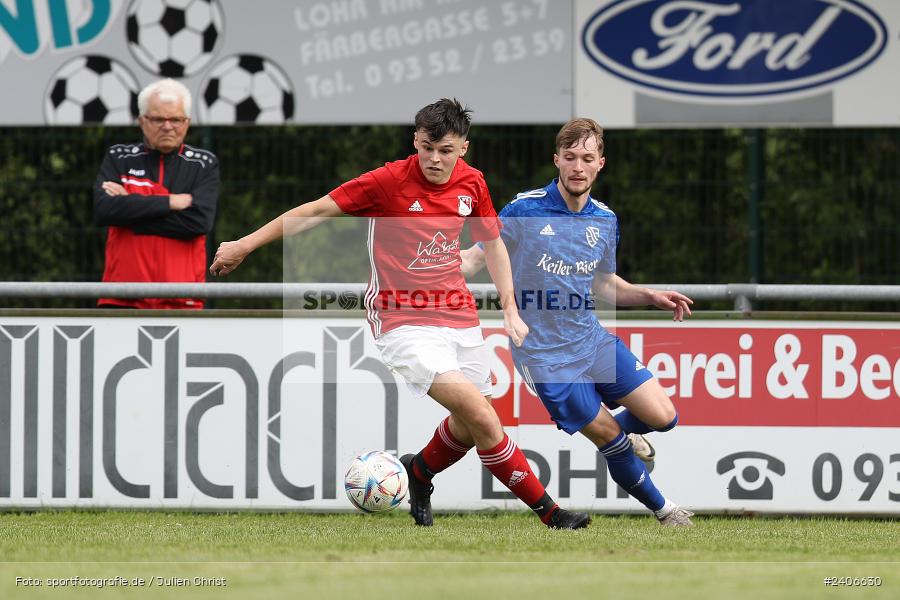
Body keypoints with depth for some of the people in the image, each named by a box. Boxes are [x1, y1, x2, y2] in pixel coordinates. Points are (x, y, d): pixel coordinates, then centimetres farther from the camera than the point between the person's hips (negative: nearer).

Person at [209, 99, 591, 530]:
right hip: (402, 320, -6)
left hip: (459, 316, 6)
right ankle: (546, 509, -11)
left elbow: (492, 242, 19)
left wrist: (510, 309, 13)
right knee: (480, 415, -19)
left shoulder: (471, 183, 2)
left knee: (470, 427, 12)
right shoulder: (390, 182, -13)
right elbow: (316, 212, -6)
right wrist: (244, 246, -3)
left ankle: (420, 472, 42)